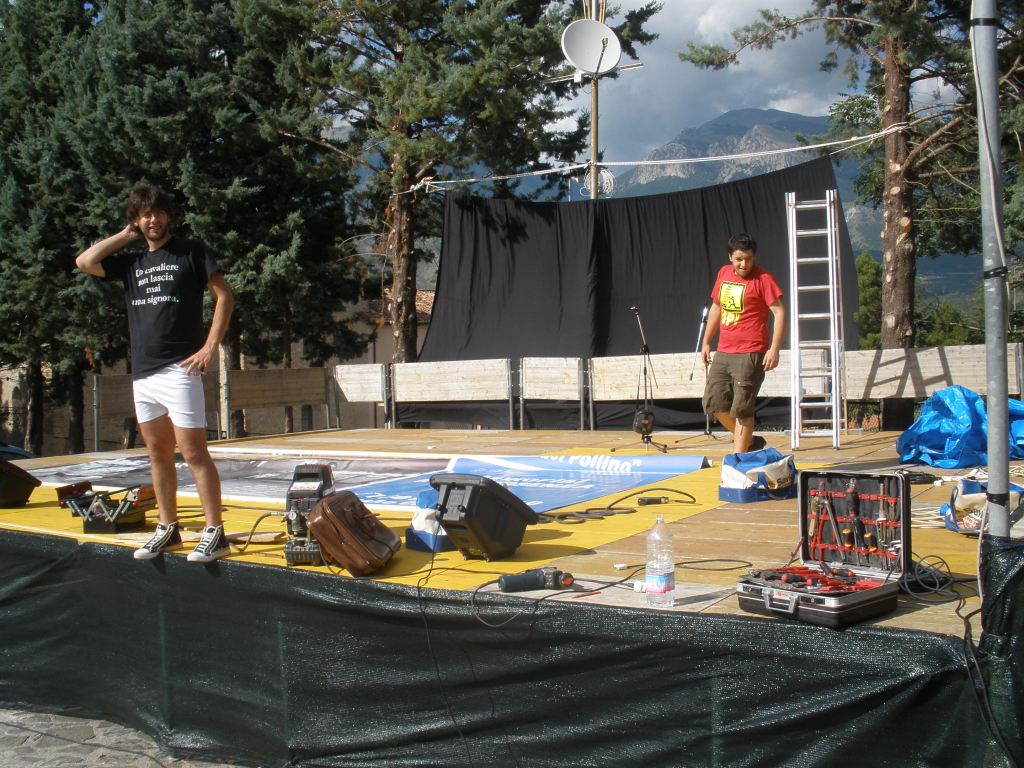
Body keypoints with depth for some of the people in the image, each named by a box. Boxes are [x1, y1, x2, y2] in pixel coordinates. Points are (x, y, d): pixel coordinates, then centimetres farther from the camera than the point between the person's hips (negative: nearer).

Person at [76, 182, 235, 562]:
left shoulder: (190, 252, 2)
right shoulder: (132, 262, 17)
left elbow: (224, 296, -3)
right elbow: (85, 262, 11)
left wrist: (209, 348, -11)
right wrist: (125, 235, 13)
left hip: (178, 370, -6)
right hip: (142, 373, 7)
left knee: (193, 452, -10)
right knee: (158, 454, 11)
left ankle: (215, 533, -8)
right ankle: (167, 529, 20)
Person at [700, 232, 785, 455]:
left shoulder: (763, 278, -9)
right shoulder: (723, 274, 11)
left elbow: (779, 312, -12)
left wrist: (774, 349, -20)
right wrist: (706, 342, 21)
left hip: (750, 354, -7)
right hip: (723, 353, 7)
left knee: (741, 409, -6)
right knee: (714, 403, 7)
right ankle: (748, 442, 24)